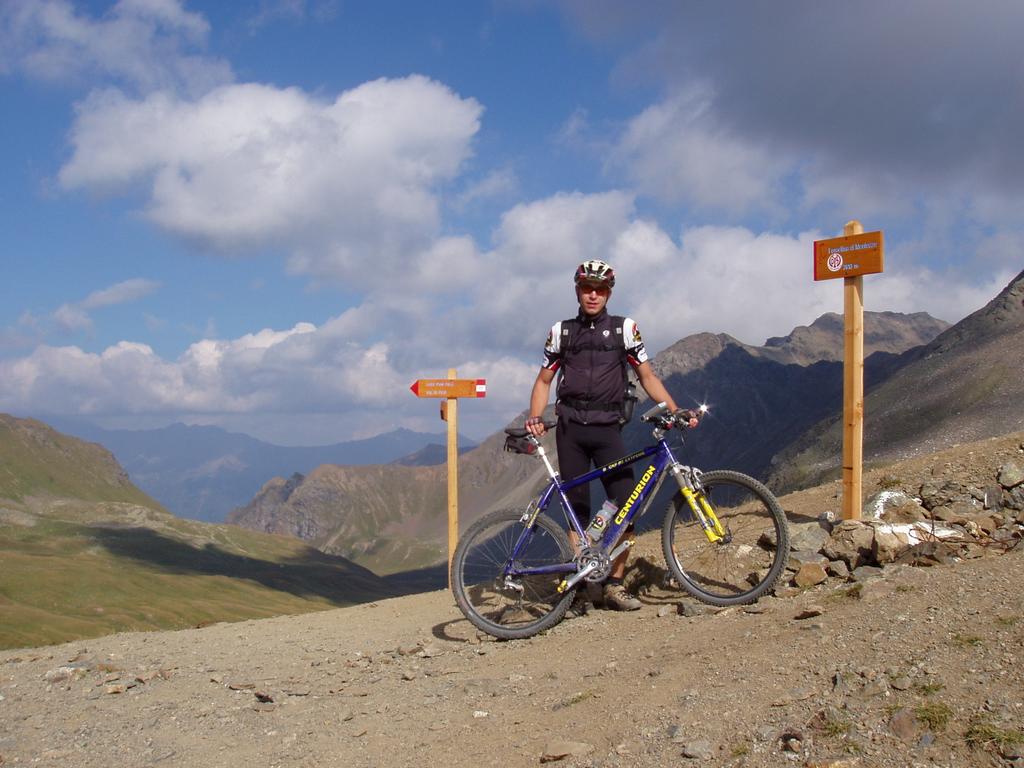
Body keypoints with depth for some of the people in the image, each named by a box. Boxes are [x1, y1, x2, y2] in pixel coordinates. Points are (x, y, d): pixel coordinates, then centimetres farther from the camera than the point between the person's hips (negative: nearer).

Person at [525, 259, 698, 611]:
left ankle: (614, 584, 0)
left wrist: (675, 411, -6)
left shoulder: (625, 328, 7)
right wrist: (535, 417, -5)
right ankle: (577, 583, 9)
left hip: (608, 428, 0)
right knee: (577, 507, 2)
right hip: (570, 428, 0)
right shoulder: (561, 331, 10)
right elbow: (544, 381, 12)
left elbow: (647, 376, 7)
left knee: (627, 504, -9)